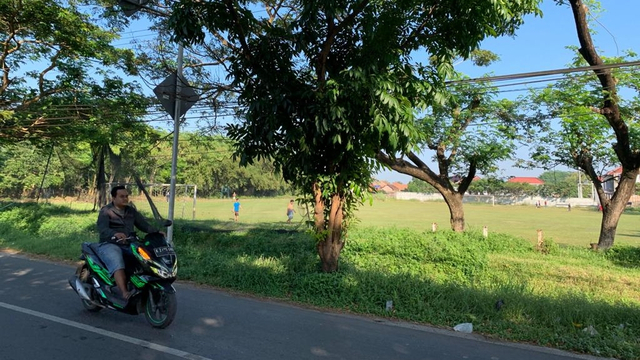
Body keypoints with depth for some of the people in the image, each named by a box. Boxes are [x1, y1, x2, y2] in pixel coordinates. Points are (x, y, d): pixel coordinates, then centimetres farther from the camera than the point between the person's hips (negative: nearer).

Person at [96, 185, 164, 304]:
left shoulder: (131, 211, 17)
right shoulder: (106, 211, 1)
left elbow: (143, 224, 7)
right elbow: (102, 229, -17)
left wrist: (156, 232, -13)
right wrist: (115, 234, -39)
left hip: (128, 245, 5)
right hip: (109, 245, -5)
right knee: (118, 265, -33)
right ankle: (125, 294, -42)